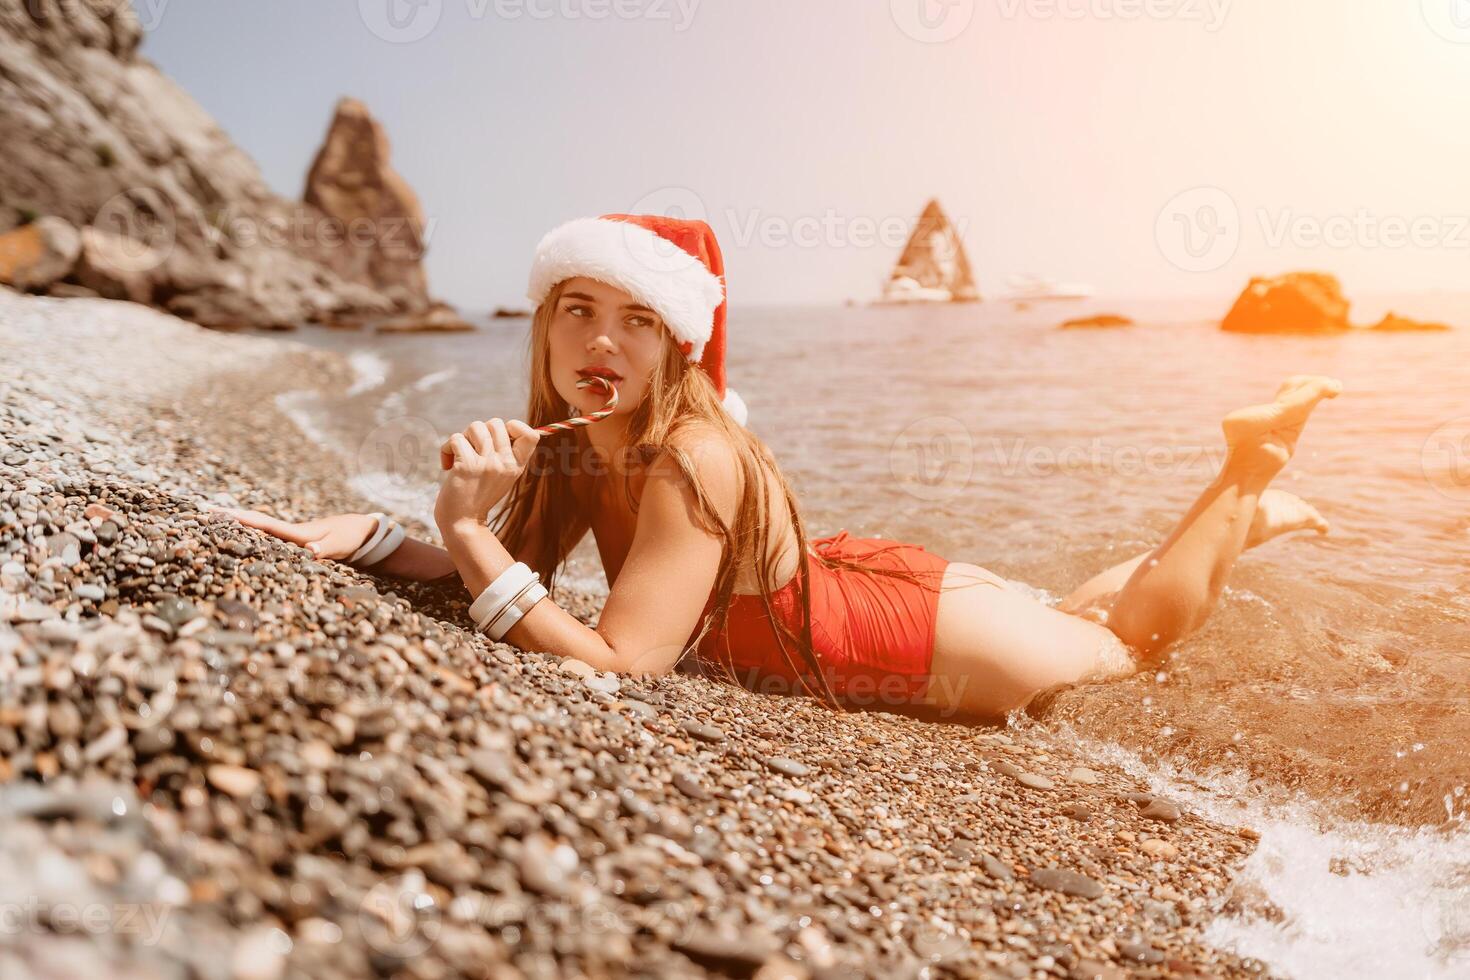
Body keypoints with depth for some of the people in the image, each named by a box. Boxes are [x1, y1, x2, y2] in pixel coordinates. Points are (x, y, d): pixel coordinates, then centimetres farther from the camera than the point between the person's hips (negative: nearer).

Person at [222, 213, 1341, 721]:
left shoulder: (693, 457, -36)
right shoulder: (571, 447, -12)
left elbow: (619, 667, -38)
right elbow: (506, 566, -5)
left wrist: (469, 530, -41)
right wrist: (366, 535, -17)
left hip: (918, 628, -7)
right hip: (850, 584, 7)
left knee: (1125, 639, 20)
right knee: (1066, 615, 32)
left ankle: (1246, 481, 36)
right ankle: (1234, 511, 51)